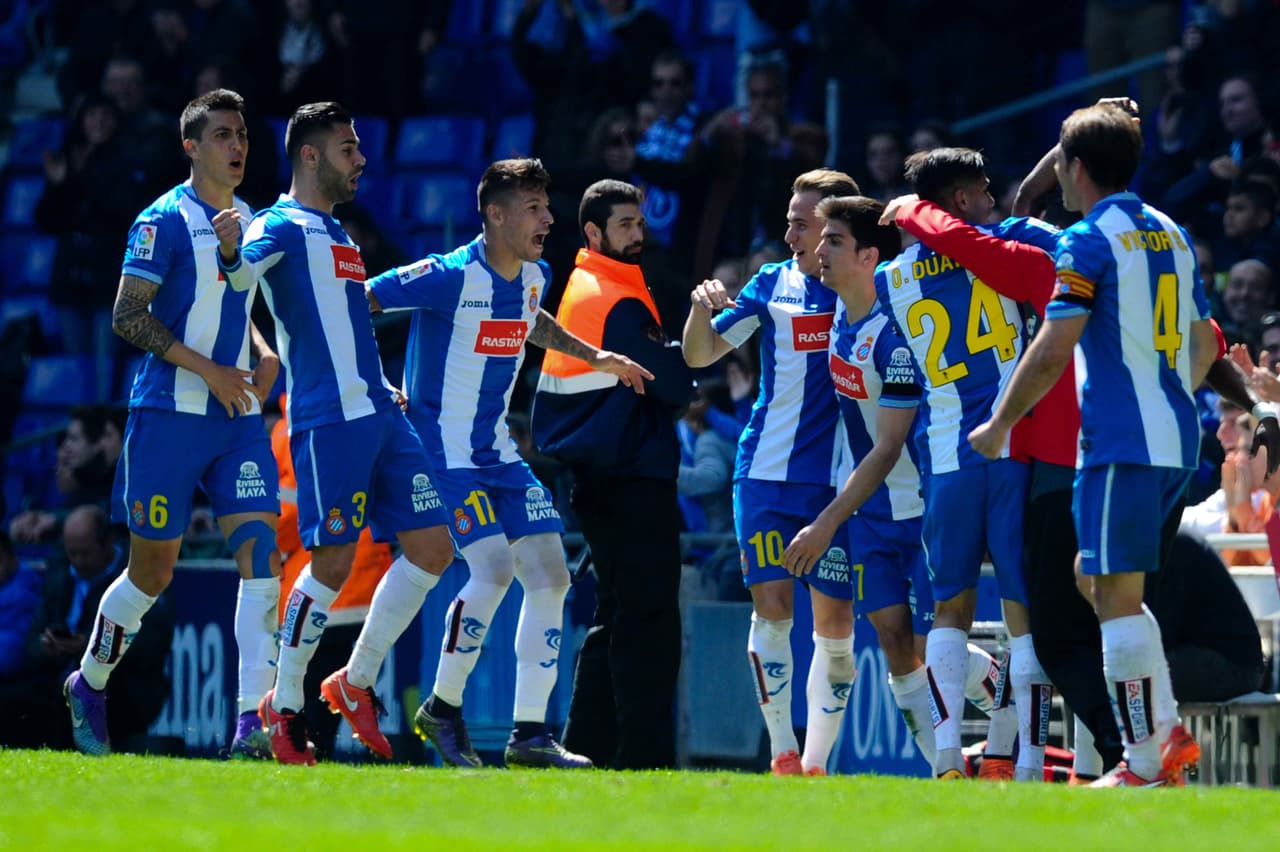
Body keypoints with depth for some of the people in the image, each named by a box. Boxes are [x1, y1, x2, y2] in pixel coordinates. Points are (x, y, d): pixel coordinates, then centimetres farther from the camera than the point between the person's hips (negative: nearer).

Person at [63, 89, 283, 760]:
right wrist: (208, 369, -18)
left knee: (260, 553, -11)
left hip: (238, 416, 6)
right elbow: (128, 316, -12)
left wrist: (264, 353, 7)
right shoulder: (165, 220, -8)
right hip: (169, 414, -6)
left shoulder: (245, 223, 14)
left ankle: (252, 719, -16)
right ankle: (88, 685, 27)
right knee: (152, 572, 2)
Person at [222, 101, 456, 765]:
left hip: (379, 414, 9)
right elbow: (234, 278, -22)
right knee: (333, 562, -9)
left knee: (432, 549, 3)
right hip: (328, 418, -9)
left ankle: (357, 683, 15)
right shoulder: (281, 226, -3)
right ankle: (283, 708, 3)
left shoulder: (336, 235, 24)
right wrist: (227, 251, -44)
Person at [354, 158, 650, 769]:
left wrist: (594, 357, 28)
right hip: (445, 450, -8)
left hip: (499, 454, 8)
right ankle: (442, 709, -2)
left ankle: (530, 735, 7)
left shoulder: (534, 277, 7)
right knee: (494, 569, -20)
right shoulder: (451, 277, -18)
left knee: (550, 577, 2)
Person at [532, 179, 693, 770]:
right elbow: (676, 387, -17)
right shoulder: (621, 304, -15)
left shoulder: (575, 288, 14)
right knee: (649, 621, -10)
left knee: (616, 617, 15)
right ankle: (644, 756, -14)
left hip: (593, 477, 10)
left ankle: (587, 745, 14)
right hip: (633, 478, -10)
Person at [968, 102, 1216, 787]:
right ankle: (1168, 730, 9)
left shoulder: (1089, 241, -10)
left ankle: (1145, 762, -8)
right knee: (1099, 580, 18)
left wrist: (999, 426, -5)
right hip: (1177, 439, 8)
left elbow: (1053, 350, -15)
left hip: (1121, 442, -8)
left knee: (1116, 596, -5)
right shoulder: (1171, 235, 15)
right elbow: (1204, 345, 21)